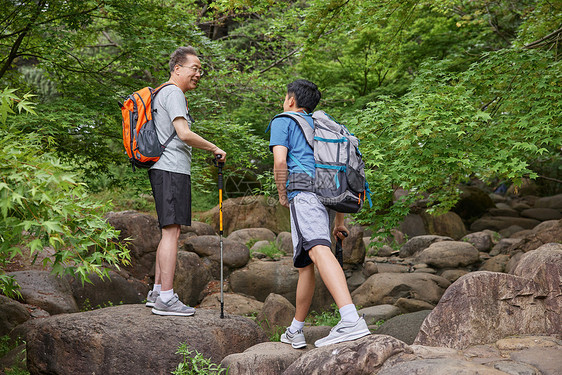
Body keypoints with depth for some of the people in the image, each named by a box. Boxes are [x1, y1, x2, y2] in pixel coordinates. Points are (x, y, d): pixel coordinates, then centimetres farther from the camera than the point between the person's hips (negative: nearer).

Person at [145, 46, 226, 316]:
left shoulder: (162, 94, 24)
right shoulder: (173, 93, -9)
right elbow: (184, 134, -19)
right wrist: (215, 149, -8)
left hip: (163, 170, 11)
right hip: (171, 170, -11)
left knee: (169, 231, 13)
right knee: (171, 231, -12)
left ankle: (157, 292, 17)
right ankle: (166, 298, -12)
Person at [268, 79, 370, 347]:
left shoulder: (283, 122, 15)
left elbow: (280, 160, -5)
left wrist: (282, 195, 10)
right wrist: (339, 221, 31)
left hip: (303, 190, -8)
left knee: (319, 250, -25)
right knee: (305, 264, 16)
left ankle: (351, 320, -44)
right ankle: (295, 331, 26)